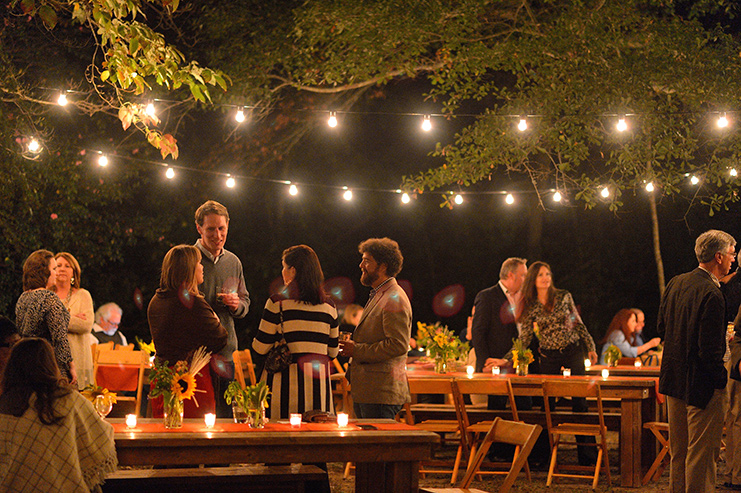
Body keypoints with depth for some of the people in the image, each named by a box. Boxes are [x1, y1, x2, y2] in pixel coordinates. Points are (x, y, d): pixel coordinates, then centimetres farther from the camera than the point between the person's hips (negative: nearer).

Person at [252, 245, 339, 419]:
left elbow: (261, 348, -4)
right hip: (319, 381, 4)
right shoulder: (329, 305, 8)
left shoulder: (277, 302, -5)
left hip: (286, 379, -4)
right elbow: (332, 351, 12)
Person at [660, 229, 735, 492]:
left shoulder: (676, 283, 4)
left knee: (678, 450, 18)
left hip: (673, 380, 8)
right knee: (702, 452, 0)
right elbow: (711, 350, -23)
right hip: (701, 383, -8)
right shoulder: (711, 294, -22)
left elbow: (662, 328, 13)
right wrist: (721, 379, -11)